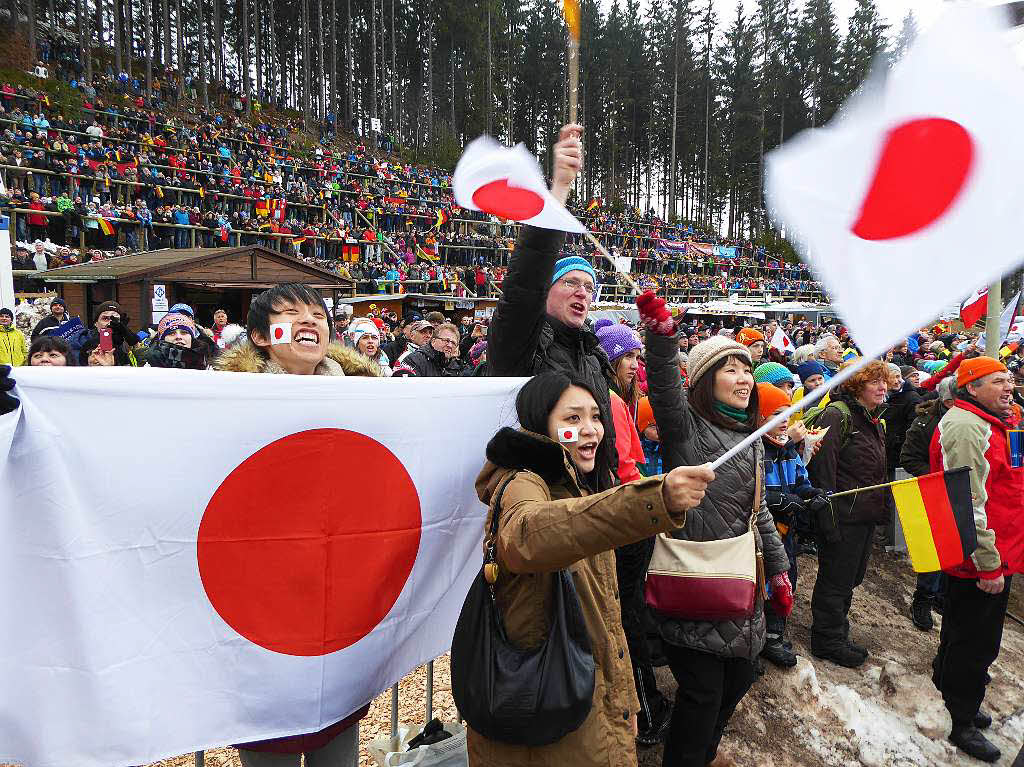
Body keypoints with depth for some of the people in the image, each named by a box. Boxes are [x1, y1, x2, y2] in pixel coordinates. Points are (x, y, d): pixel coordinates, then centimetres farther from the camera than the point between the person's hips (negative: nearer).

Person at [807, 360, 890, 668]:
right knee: (835, 581, 3)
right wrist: (828, 515, -23)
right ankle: (827, 640, 18)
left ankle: (836, 635, 33)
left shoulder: (875, 422, 15)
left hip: (866, 516, 9)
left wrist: (883, 508, 20)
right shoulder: (837, 415, -16)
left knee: (850, 578, 18)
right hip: (844, 514, -9)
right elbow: (823, 467, -22)